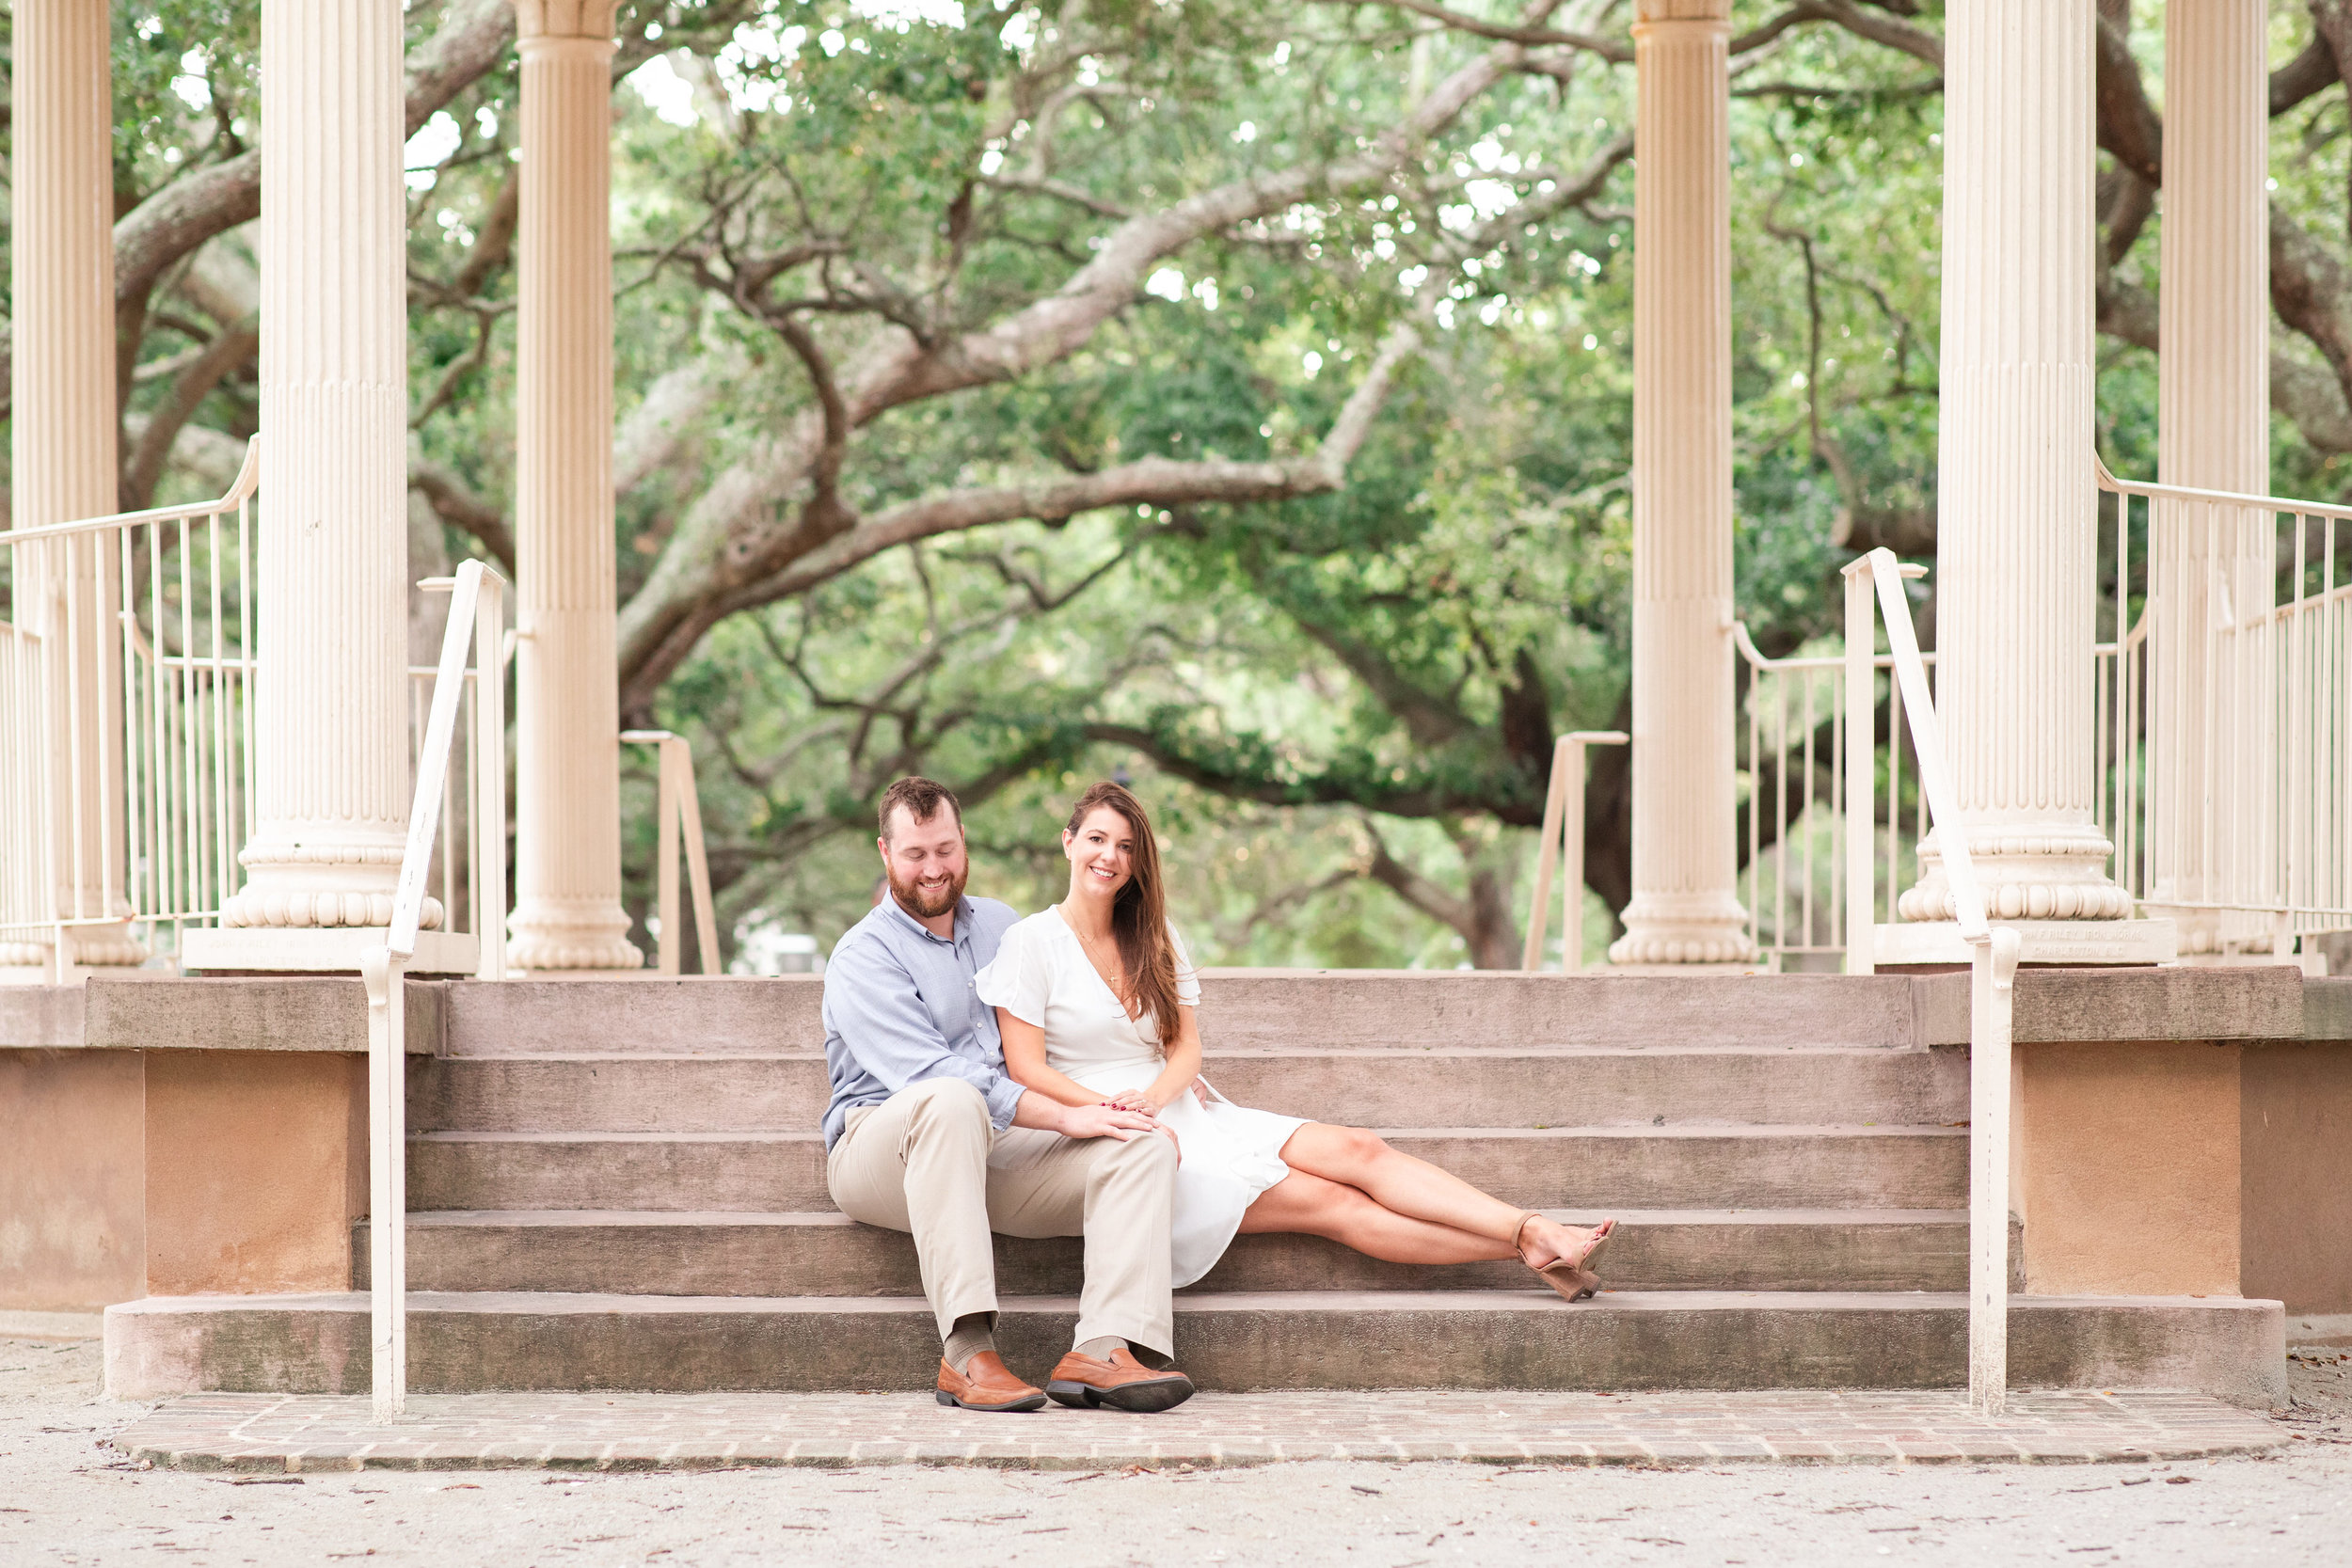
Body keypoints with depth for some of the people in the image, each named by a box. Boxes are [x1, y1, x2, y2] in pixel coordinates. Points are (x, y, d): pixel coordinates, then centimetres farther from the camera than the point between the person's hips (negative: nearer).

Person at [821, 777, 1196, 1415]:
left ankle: (1107, 1348, -40)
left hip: (996, 1150, 6)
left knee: (1146, 1141, -18)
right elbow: (934, 1074, -18)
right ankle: (966, 1352, -47)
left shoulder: (1000, 926, 20)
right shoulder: (863, 957, -4)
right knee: (952, 1101, -41)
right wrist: (1066, 1117, -24)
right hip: (881, 1143, -6)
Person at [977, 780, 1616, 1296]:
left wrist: (1153, 1096, -15)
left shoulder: (1154, 939, 15)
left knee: (1357, 1149, -16)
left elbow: (1186, 1045, 8)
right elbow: (1027, 1068, -9)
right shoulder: (1031, 943, -3)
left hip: (1183, 1110, 6)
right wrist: (1115, 1112, -22)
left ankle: (1538, 1235, -28)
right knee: (1328, 1201, -18)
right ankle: (1531, 1250, -29)